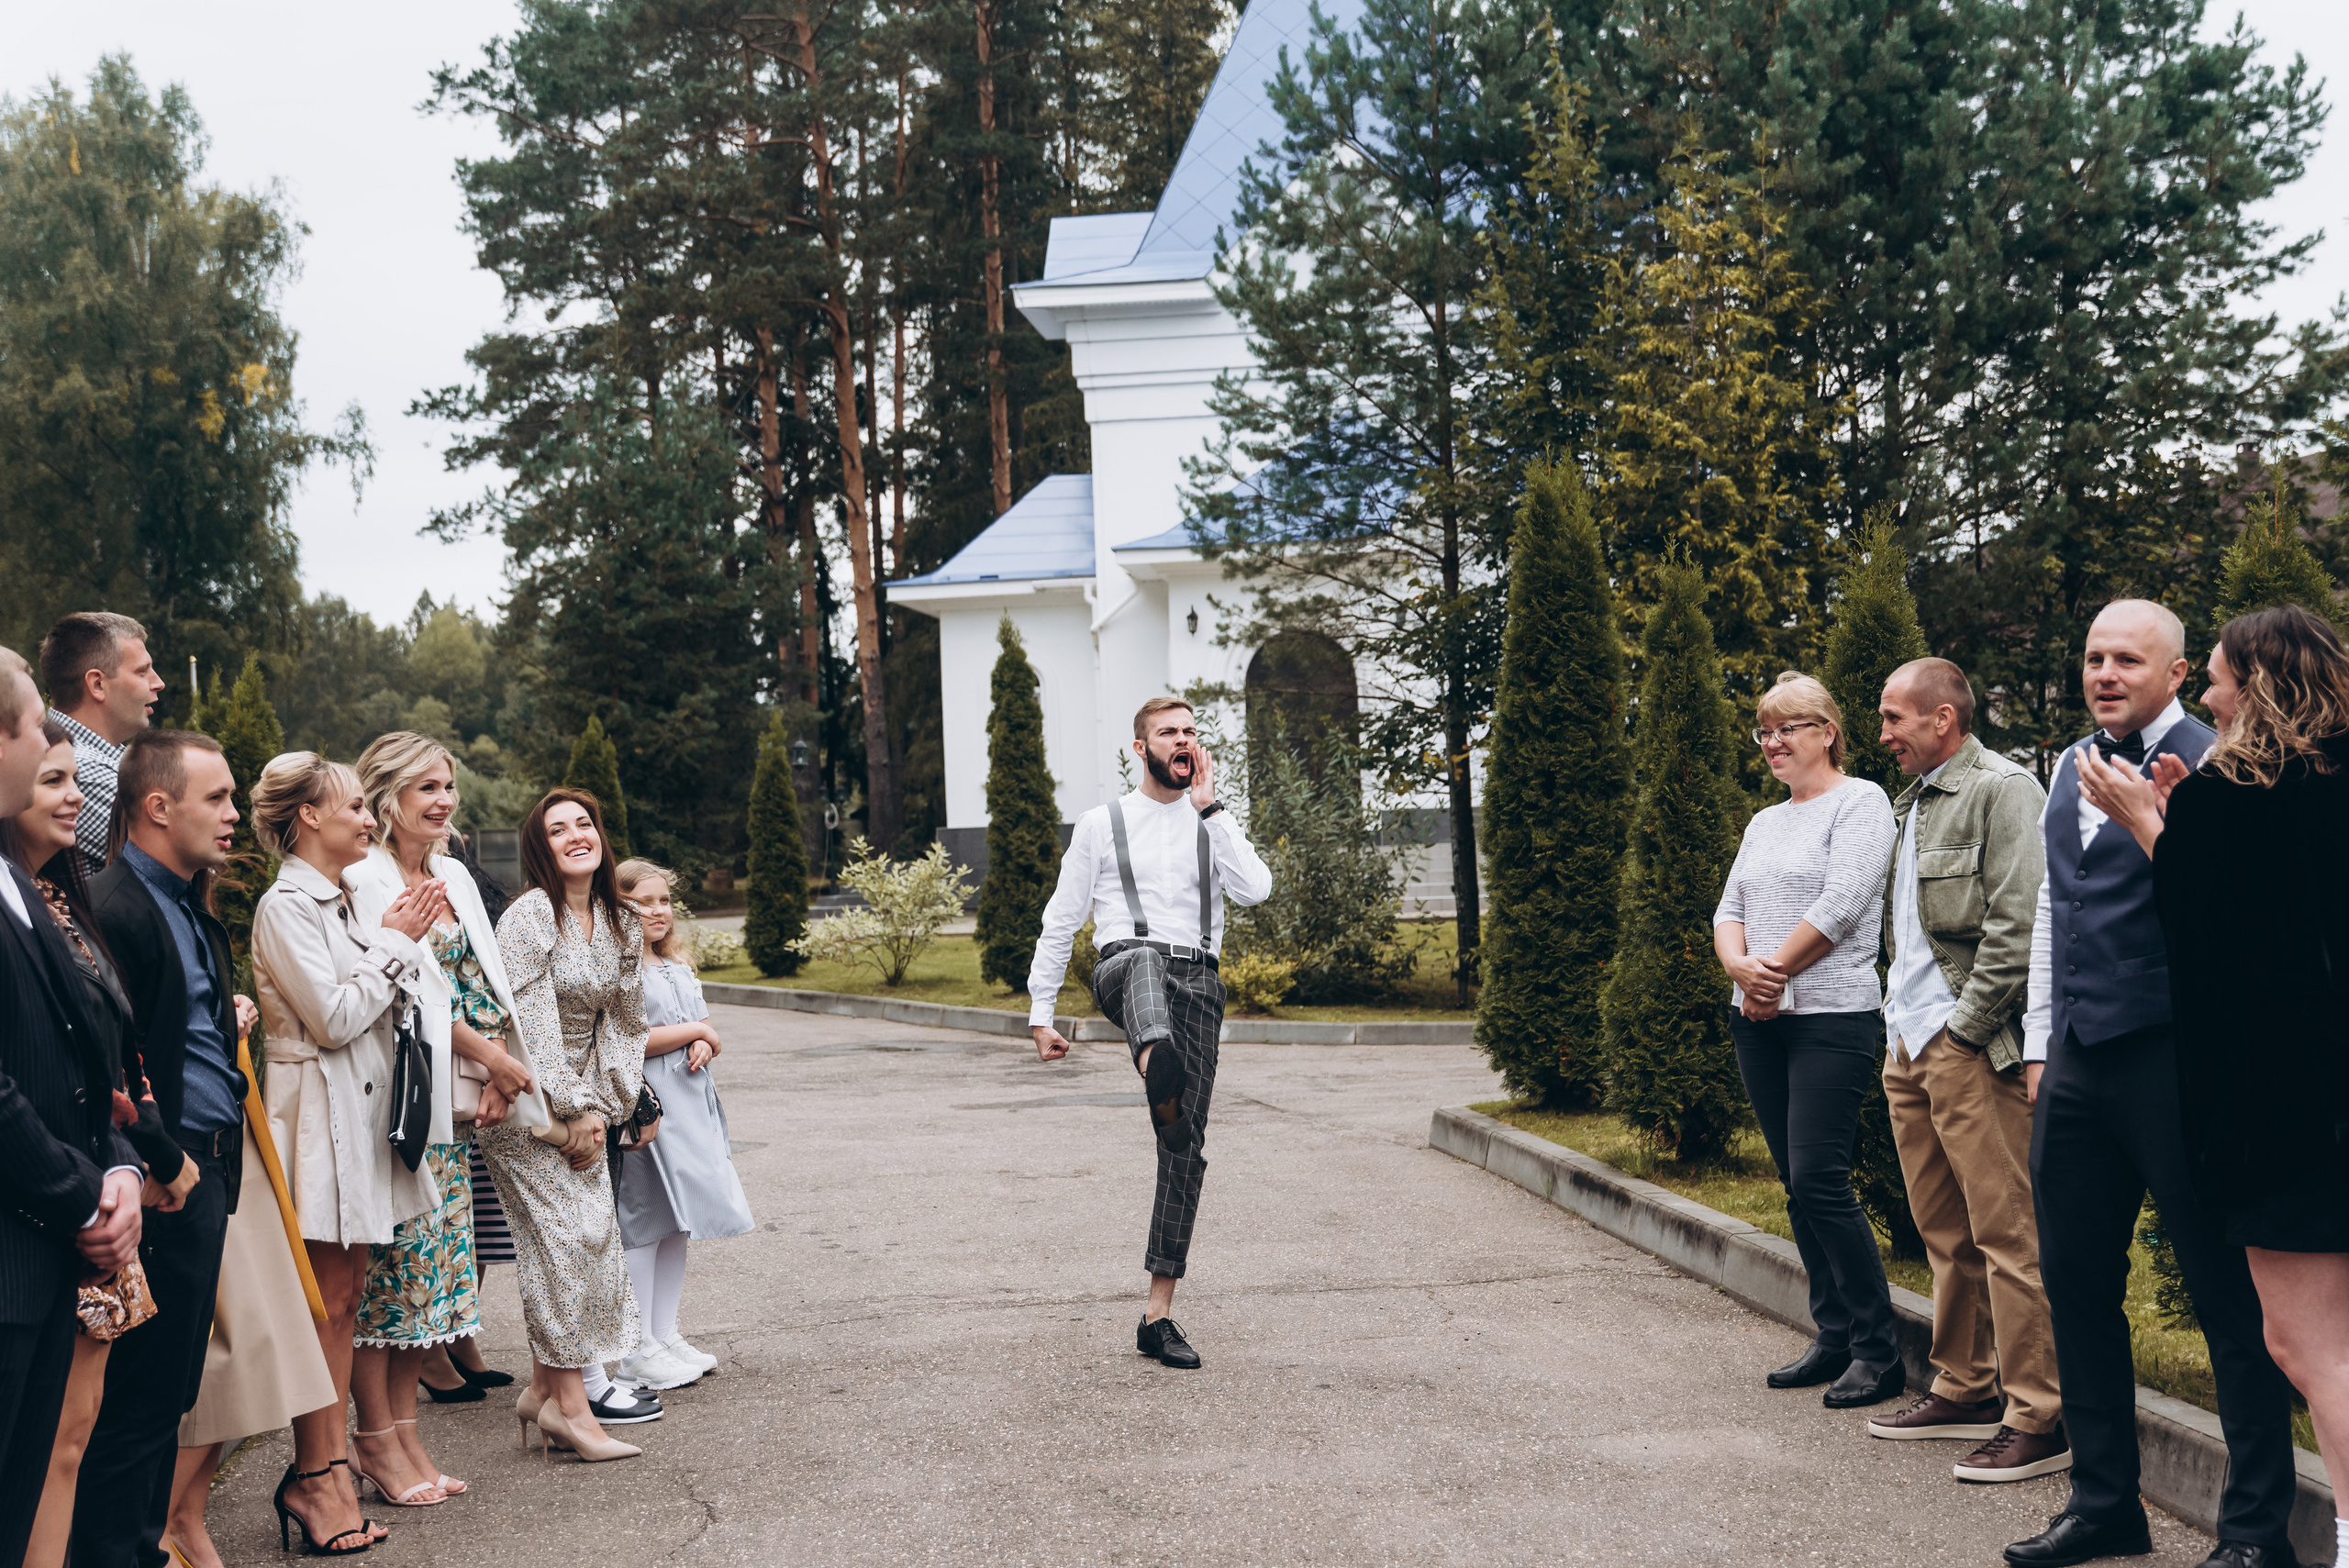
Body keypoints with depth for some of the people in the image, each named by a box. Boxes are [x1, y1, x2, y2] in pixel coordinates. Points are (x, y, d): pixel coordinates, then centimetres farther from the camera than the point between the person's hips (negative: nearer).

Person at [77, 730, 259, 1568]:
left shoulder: (192, 909, 16)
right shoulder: (113, 909, -17)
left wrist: (229, 1020, 11)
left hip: (205, 1175, 10)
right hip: (163, 1183, -10)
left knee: (170, 1390, 16)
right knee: (137, 1397, -2)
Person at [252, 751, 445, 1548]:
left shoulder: (340, 901, 15)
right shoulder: (286, 906, -12)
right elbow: (332, 1017, -18)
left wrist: (404, 939, 6)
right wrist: (395, 941, -9)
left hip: (362, 1113, 9)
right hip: (321, 1114, -9)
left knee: (345, 1298, 11)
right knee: (324, 1303, -4)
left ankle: (334, 1459, 17)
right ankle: (312, 1476, 3)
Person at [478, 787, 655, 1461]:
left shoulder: (622, 925, 8)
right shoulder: (531, 915, -13)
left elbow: (626, 1024, 12)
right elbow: (531, 1024, -17)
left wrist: (604, 1106, 2)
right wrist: (574, 1109, -16)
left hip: (583, 1104, 7)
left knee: (590, 1236, 3)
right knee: (566, 1237, -11)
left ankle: (545, 1387, 13)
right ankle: (569, 1402, -6)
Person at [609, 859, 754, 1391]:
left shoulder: (679, 964, 16)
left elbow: (706, 1025, 19)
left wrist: (703, 1045, -5)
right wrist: (693, 1031, -8)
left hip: (690, 1102, 8)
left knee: (678, 1224, 11)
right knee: (644, 1221, -6)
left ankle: (665, 1334, 20)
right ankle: (639, 1352, 0)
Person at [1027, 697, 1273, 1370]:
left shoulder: (1214, 825, 18)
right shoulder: (1102, 824, 13)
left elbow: (1255, 889, -3)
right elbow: (1060, 921, 13)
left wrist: (1207, 808, -3)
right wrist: (1040, 1012, 8)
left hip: (1198, 983, 3)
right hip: (1125, 970, -3)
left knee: (1186, 1148, -1)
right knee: (1145, 957, -41)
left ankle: (1158, 1315, 5)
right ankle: (1156, 1062, -76)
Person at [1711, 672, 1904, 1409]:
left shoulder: (1860, 802, -5)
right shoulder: (1764, 823, 19)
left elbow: (1839, 906, -14)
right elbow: (1730, 908, 13)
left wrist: (1774, 972, -10)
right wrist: (1739, 965, -8)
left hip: (1832, 1016, -8)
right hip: (1760, 1020, 8)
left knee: (1820, 1180, -12)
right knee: (1796, 1184, 9)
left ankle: (1879, 1351, -2)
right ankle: (1834, 1339, 17)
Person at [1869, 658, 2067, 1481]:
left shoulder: (2003, 790, -9)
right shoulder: (1913, 803, 19)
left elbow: (2016, 928, -17)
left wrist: (1964, 1028, -16)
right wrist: (1906, 1023, 14)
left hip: (1971, 1045, -9)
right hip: (1911, 1043, 10)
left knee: (2008, 1233, -7)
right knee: (1946, 1233, 15)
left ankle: (2040, 1419, -3)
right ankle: (1965, 1390, 25)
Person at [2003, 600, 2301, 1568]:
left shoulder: (2211, 765, -7)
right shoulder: (2069, 769, 16)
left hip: (2174, 1058, -8)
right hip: (2077, 1065, 8)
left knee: (2228, 1295, 0)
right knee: (2075, 1281, 12)